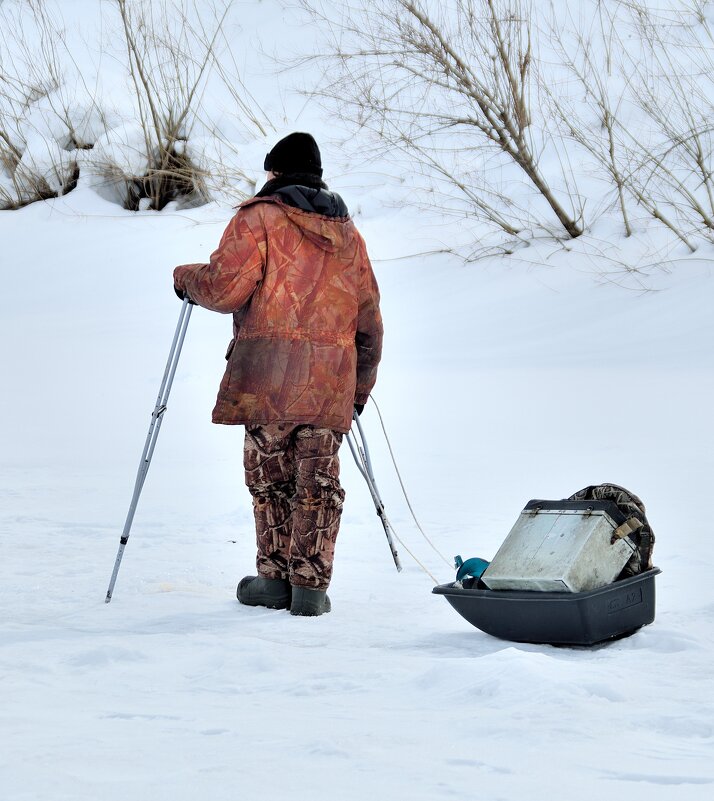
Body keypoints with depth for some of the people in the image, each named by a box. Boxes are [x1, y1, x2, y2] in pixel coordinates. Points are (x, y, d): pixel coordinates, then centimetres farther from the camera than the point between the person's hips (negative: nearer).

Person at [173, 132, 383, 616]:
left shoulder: (259, 217, 2)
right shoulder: (348, 232, 20)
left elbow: (226, 286, -8)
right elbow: (370, 318, 21)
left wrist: (187, 278, 14)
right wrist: (361, 386, 29)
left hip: (270, 370, -4)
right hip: (332, 380, 4)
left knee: (270, 476, 6)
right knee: (318, 480, 5)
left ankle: (275, 578, 10)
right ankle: (311, 586, 3)